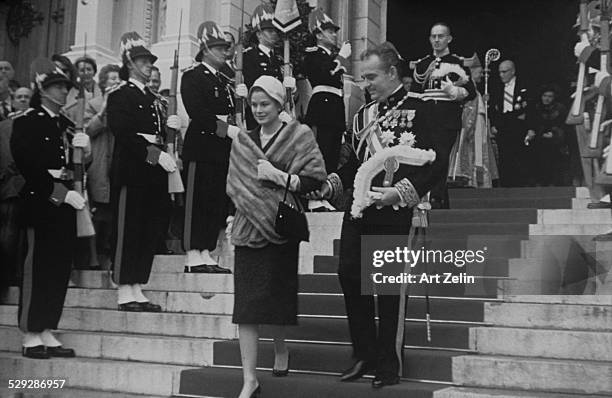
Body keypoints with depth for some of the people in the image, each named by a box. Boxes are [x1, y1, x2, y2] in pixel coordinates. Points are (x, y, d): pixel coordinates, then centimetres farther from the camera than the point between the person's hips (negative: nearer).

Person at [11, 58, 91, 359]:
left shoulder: (65, 125, 18)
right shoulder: (27, 122, -5)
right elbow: (28, 167, -14)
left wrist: (84, 148, -1)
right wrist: (61, 193, -17)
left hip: (64, 203, 7)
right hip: (41, 202, -7)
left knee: (60, 269, 7)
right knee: (37, 268, -3)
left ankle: (47, 333, 16)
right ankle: (30, 337, 5)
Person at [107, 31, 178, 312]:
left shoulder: (150, 98, 21)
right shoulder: (120, 96, -3)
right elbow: (124, 135, -15)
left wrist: (166, 125, 4)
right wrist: (155, 154, -20)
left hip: (152, 172, 8)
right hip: (130, 171, -8)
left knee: (150, 231, 7)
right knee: (128, 230, -4)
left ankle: (137, 289, 14)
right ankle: (124, 291, 2)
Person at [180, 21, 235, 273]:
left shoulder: (222, 80, 23)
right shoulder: (192, 76, -2)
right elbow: (197, 113, -15)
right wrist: (225, 127, -20)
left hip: (221, 150, 8)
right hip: (201, 148, -8)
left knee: (218, 203, 6)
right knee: (196, 203, -5)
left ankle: (206, 254, 12)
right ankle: (192, 256, -1)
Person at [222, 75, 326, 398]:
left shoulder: (298, 136, 1)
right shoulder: (242, 141, 13)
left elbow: (315, 178, -7)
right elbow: (234, 184, 17)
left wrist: (279, 176, -15)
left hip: (280, 226, -3)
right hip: (247, 225, 3)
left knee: (277, 294, 5)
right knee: (246, 303, -4)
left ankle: (280, 350, 35)